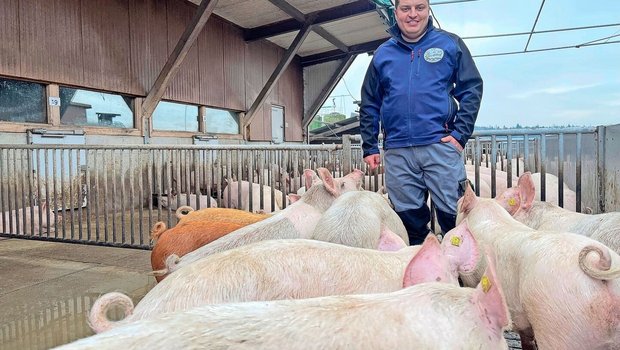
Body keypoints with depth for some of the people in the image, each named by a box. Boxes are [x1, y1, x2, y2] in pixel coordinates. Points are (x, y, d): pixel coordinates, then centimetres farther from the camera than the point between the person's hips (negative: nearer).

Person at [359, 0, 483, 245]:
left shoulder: (450, 44, 9)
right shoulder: (382, 54, 14)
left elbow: (472, 89, 5)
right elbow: (369, 104, 15)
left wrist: (460, 133, -6)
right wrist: (369, 147, 7)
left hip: (440, 145, -2)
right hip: (396, 152, 2)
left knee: (454, 215, -1)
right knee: (409, 220, 8)